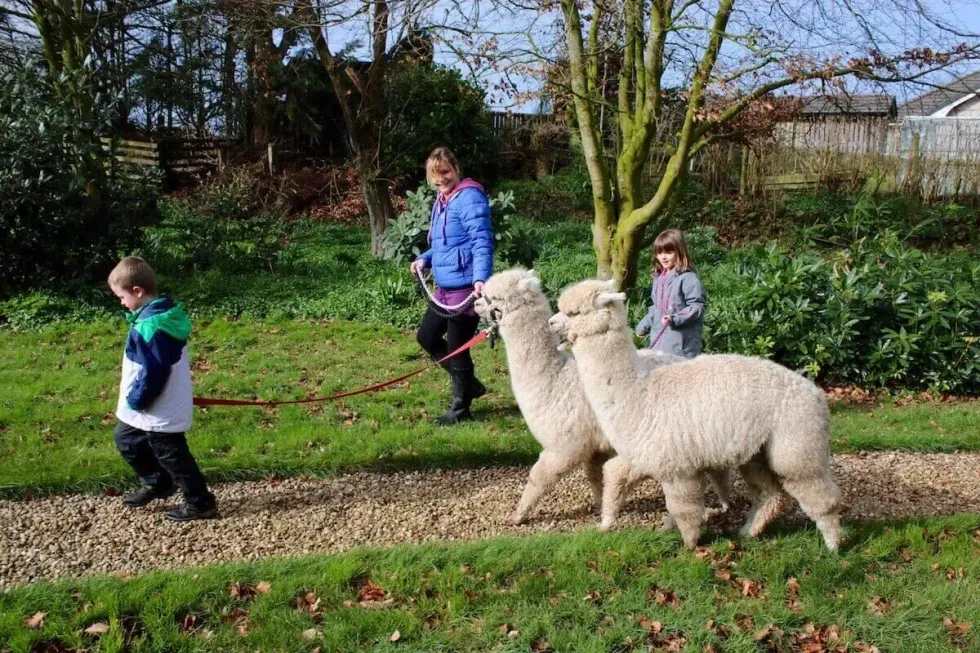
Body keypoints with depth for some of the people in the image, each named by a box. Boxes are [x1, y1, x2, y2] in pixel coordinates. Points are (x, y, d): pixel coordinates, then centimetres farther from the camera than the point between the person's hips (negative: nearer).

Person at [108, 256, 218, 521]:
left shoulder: (150, 326, -28)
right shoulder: (163, 315, 4)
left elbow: (153, 372, -28)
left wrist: (135, 401, -15)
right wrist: (135, 400, 18)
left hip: (159, 411, -11)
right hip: (165, 406, 11)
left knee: (172, 455, 3)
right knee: (125, 439, 25)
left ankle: (200, 503, 15)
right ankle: (157, 483, 38)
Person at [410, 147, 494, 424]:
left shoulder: (469, 197, -13)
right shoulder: (442, 200, 15)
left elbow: (482, 241, -22)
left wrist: (480, 278, -35)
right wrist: (425, 259, 10)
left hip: (466, 288, -10)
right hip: (444, 287, 10)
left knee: (457, 347, 1)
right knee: (427, 337, 18)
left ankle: (460, 408, 18)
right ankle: (468, 384, 30)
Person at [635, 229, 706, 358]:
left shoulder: (687, 278, -11)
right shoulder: (658, 278, 14)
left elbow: (697, 306, -16)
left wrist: (675, 318, -26)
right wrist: (643, 326, 22)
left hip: (681, 341, -8)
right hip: (659, 340, 8)